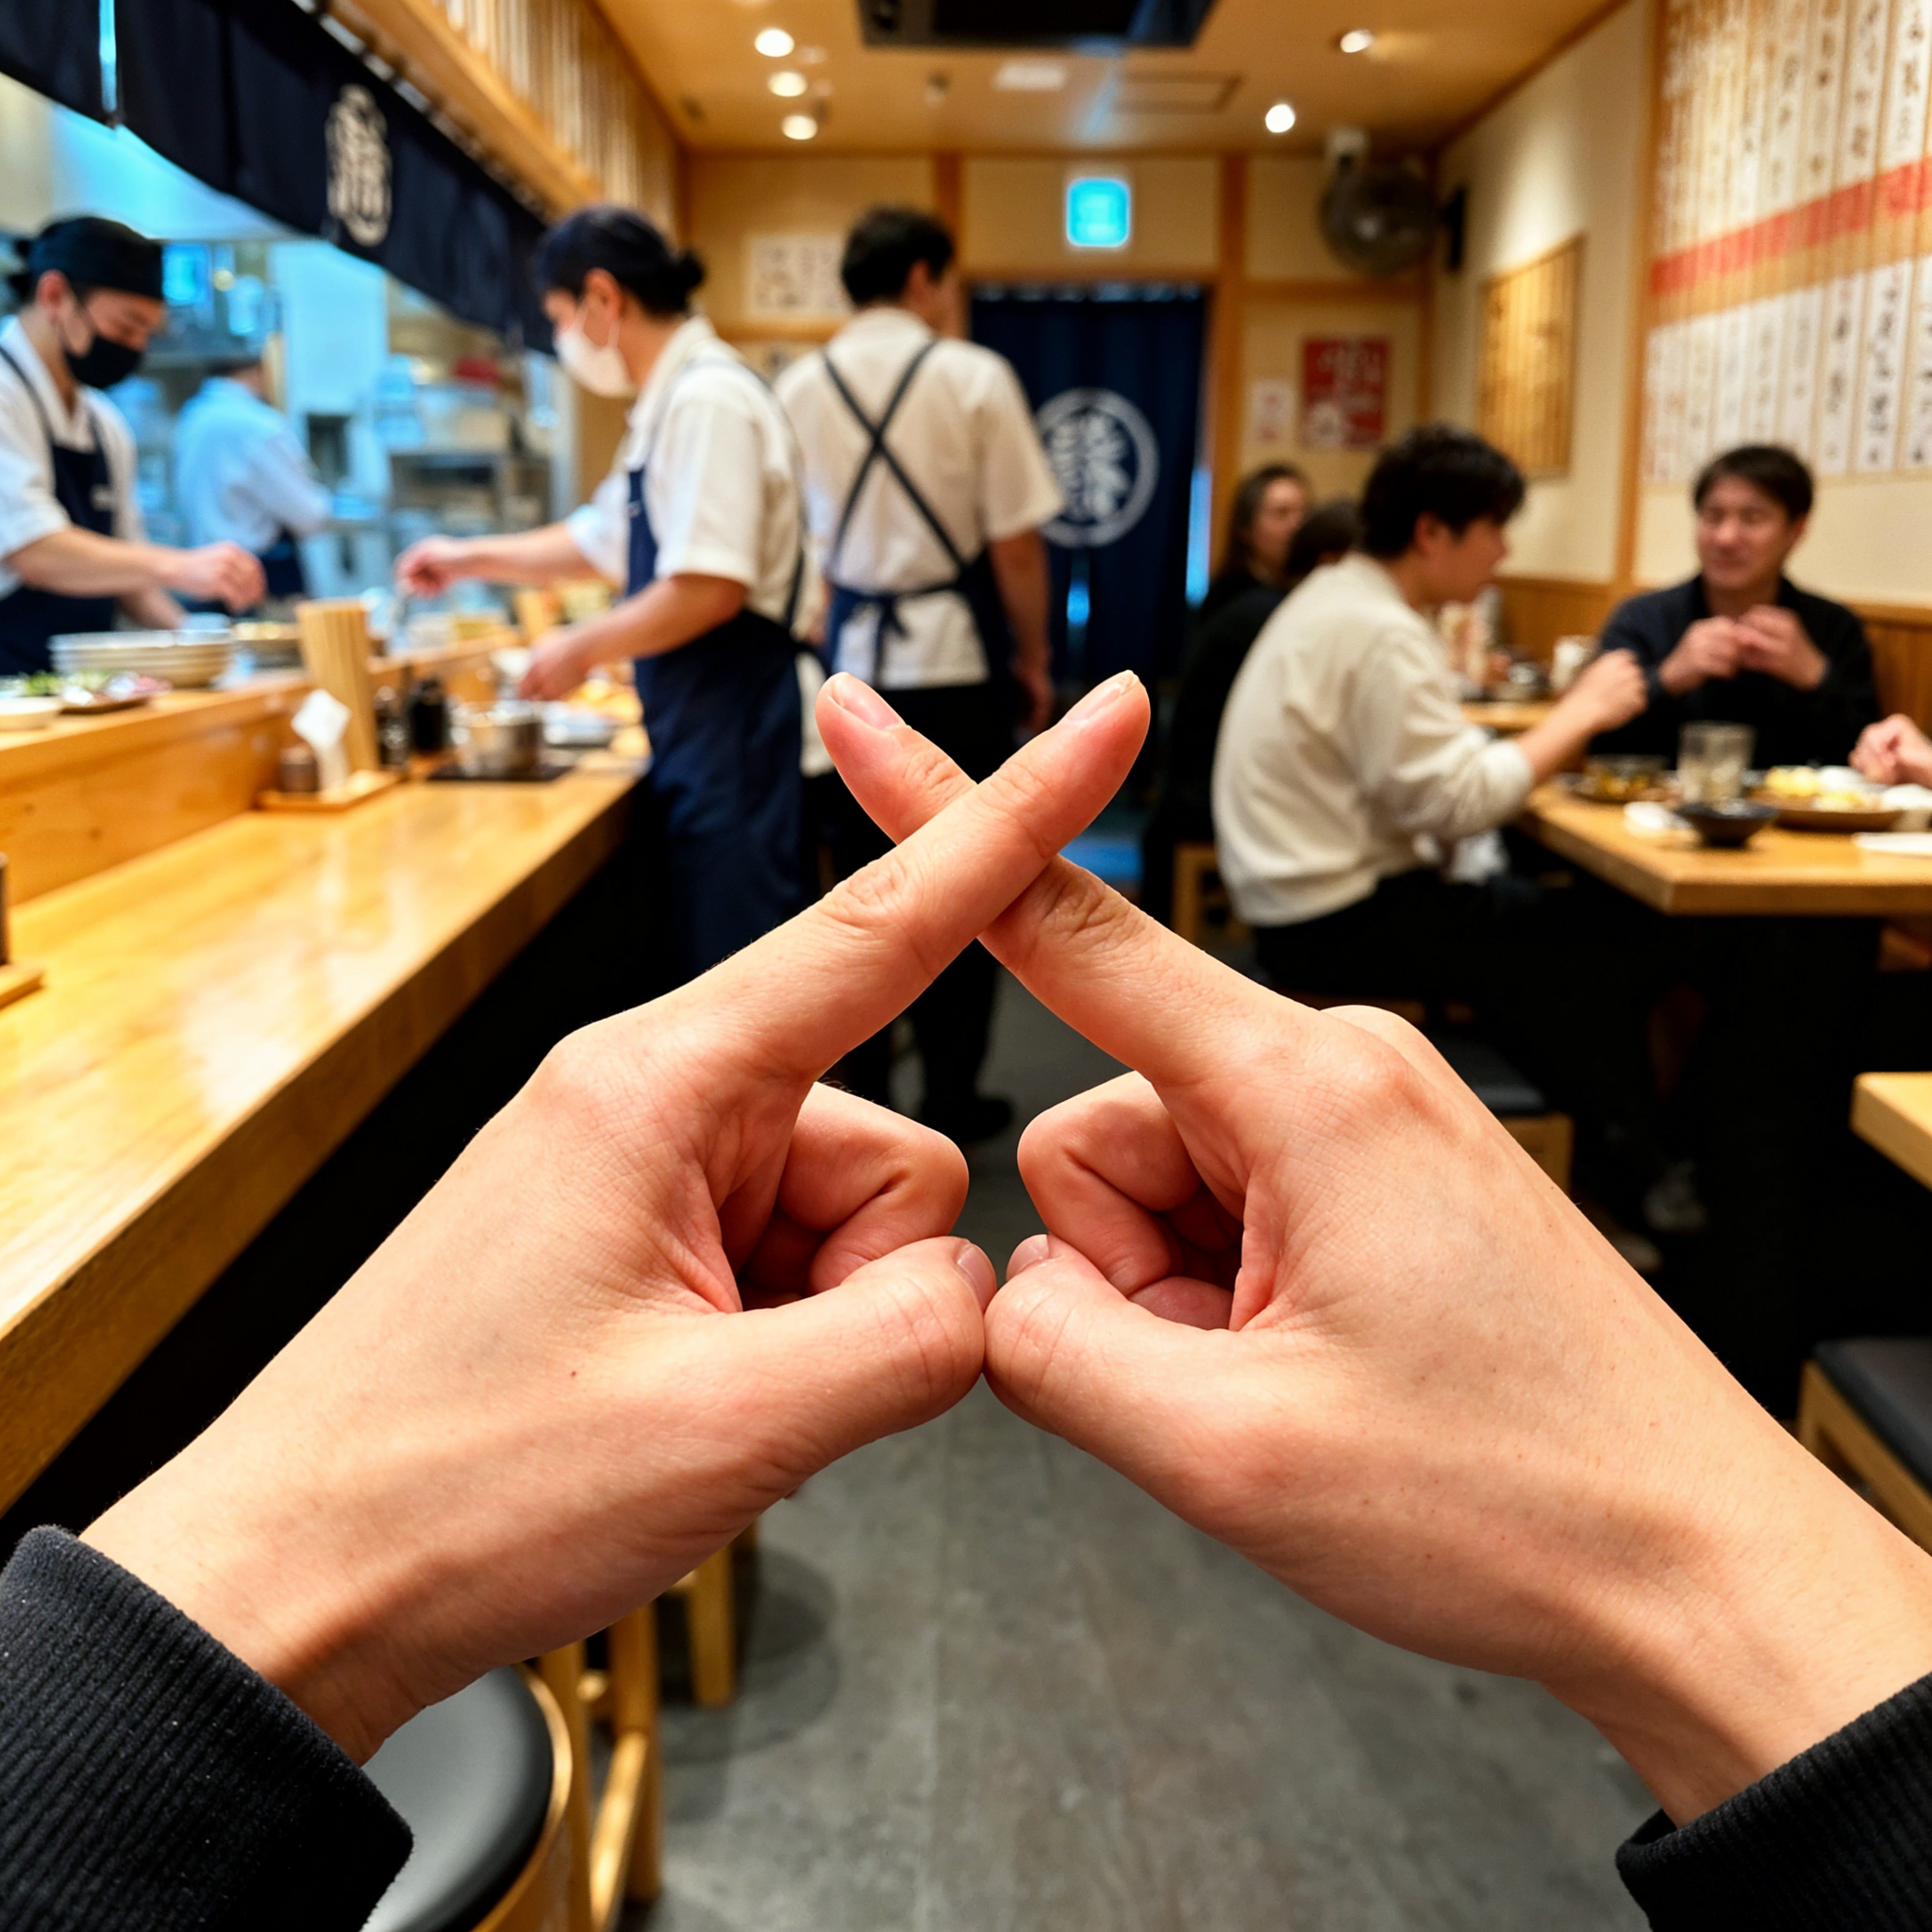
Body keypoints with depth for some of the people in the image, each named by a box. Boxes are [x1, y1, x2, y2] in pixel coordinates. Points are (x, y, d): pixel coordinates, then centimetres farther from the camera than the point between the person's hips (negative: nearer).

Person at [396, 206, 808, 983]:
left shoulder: (709, 399, -15)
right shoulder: (672, 400, 17)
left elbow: (710, 588, -23)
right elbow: (604, 536, 29)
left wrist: (584, 647, -10)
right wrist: (470, 558, 31)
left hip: (730, 734, -10)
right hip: (698, 724, 10)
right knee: (710, 955, 16)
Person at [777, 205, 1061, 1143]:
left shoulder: (798, 387, 5)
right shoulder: (974, 378, -6)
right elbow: (1016, 542, -8)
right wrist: (1034, 659, 4)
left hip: (848, 658, 4)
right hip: (956, 660, -3)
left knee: (860, 879, 12)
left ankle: (862, 1098, 19)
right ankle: (952, 1099, 16)